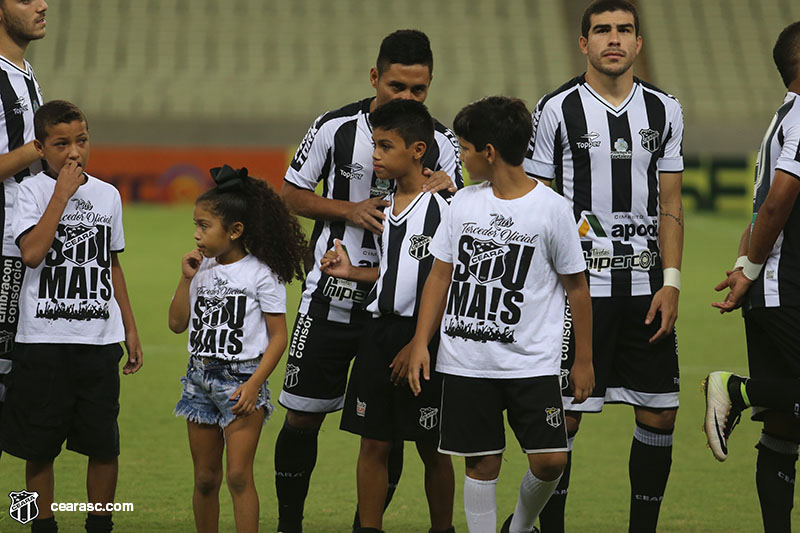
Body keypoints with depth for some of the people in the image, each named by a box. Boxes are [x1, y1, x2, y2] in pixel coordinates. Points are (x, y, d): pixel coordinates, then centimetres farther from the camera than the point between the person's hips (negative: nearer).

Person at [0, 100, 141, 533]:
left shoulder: (107, 195, 10)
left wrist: (130, 329, 18)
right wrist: (62, 193, -16)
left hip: (100, 338, 3)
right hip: (43, 339, -3)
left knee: (103, 443, 2)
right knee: (40, 444, 3)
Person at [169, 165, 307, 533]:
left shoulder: (261, 274, -8)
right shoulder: (202, 270, 7)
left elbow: (278, 337, -8)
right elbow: (177, 324, 9)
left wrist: (254, 384, -17)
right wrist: (186, 279, -1)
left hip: (241, 379, -5)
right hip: (200, 378, 5)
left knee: (238, 475, -12)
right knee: (205, 478, 10)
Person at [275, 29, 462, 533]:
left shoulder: (442, 144, 0)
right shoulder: (336, 128, -4)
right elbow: (293, 193, 4)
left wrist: (442, 197, -22)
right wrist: (351, 210, -11)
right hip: (331, 298, -1)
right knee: (303, 416, 3)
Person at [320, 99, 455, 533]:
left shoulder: (442, 208, -12)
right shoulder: (384, 208, 11)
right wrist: (352, 272, 6)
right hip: (378, 331, 6)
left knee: (432, 448, 4)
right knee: (373, 443, 7)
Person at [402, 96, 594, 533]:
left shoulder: (551, 208, -4)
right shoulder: (464, 203, 6)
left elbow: (576, 285, 2)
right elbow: (441, 275, 11)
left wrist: (584, 359, 3)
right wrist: (420, 343, 4)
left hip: (532, 362, -3)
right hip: (466, 362, 3)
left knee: (549, 460, -8)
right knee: (481, 463, 3)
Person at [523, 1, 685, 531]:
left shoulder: (664, 110, 9)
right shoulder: (557, 109, -1)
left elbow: (669, 203, 10)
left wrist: (671, 283, 0)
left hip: (645, 288, 4)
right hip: (577, 287, -4)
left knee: (660, 413, 3)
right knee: (562, 417, -3)